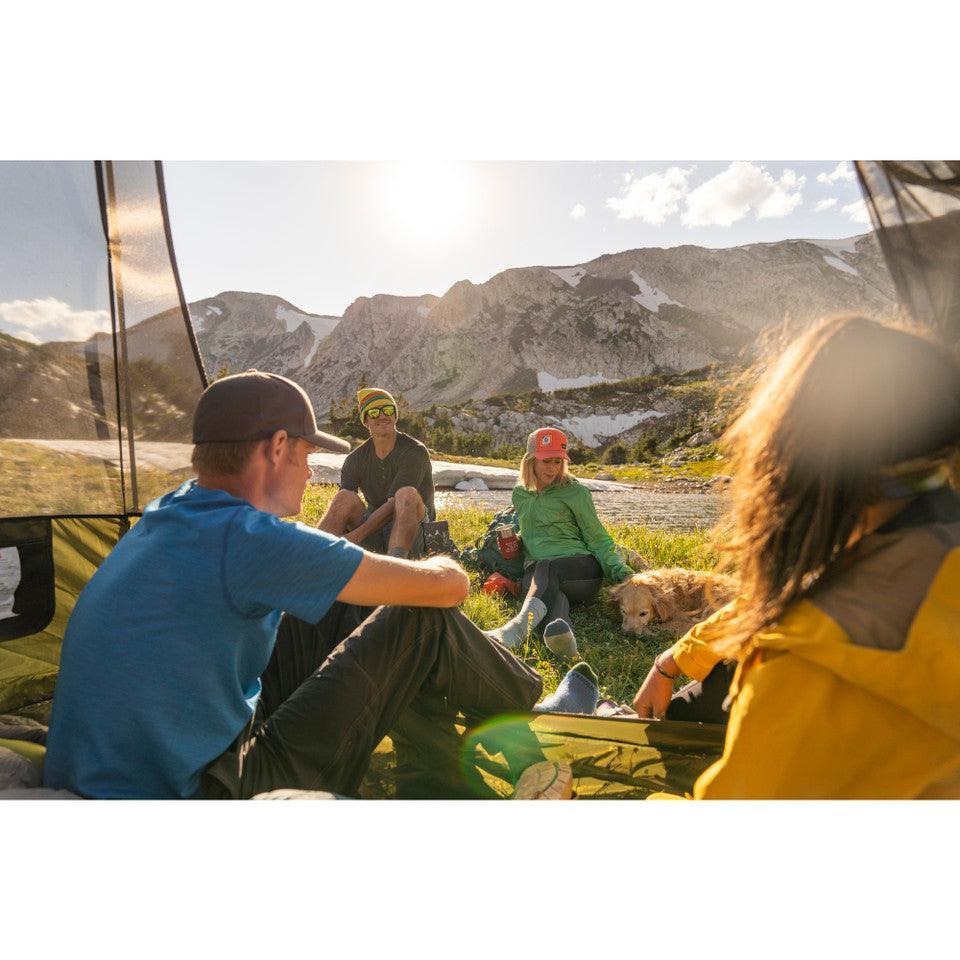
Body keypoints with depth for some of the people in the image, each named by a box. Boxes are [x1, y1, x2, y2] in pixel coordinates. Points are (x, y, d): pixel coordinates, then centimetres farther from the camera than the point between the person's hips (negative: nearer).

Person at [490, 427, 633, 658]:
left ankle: (523, 622, -65)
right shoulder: (520, 494, 18)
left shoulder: (575, 491, 5)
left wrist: (621, 572, -10)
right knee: (551, 588, -35)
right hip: (536, 573, 3)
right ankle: (560, 626, -68)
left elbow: (598, 539, 5)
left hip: (581, 566, -2)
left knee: (545, 569, -37)